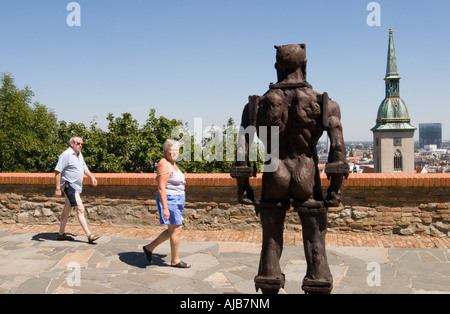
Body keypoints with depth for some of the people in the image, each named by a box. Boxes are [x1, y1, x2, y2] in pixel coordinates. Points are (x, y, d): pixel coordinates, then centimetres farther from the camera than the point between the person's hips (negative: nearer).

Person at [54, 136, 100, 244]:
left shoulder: (79, 154, 14)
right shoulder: (66, 155, -14)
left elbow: (84, 168, 28)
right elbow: (57, 171, -17)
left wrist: (92, 177, 15)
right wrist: (58, 188, -21)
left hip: (76, 186, 10)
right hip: (69, 185, -10)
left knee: (67, 209, 16)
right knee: (80, 209, -14)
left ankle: (61, 233, 27)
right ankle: (89, 235, -17)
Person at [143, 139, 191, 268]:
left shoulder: (172, 163, 14)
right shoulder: (164, 165, -17)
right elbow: (161, 187, -22)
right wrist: (165, 208, -26)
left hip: (176, 200, 10)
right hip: (168, 200, -10)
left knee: (173, 230, 15)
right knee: (176, 230, -1)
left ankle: (149, 247, 26)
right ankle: (175, 260, 13)